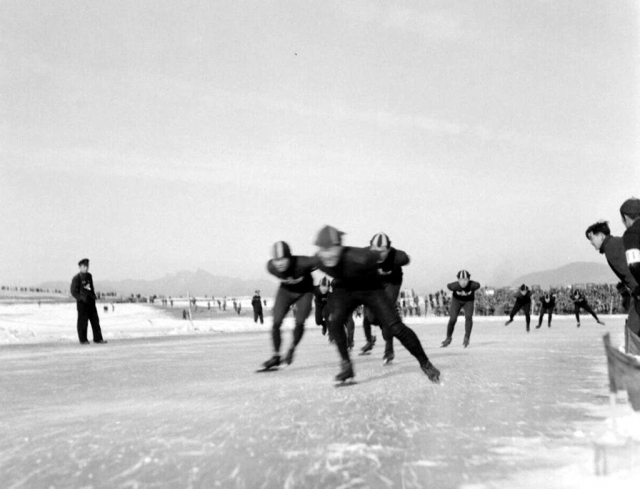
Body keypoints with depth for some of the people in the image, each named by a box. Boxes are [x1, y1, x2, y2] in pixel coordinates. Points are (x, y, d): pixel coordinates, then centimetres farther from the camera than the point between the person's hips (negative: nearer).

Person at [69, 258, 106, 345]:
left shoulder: (89, 276, 12)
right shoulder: (76, 278, -7)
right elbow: (73, 291, -8)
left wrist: (93, 296, 13)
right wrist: (81, 298, -16)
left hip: (91, 302, 6)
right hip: (82, 303, -6)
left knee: (95, 320, 5)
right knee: (83, 321, -1)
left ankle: (98, 338, 9)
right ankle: (83, 340, 8)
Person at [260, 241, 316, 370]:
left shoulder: (301, 263, -39)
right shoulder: (271, 267, -27)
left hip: (305, 291, -2)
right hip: (286, 291, 2)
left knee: (299, 322, -12)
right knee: (276, 323, -8)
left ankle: (292, 349, 18)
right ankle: (276, 356, 10)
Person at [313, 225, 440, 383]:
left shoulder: (356, 257, -41)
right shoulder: (317, 261, -27)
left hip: (371, 289, -3)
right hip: (344, 290, 3)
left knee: (396, 327, -8)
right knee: (335, 321, -25)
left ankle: (425, 363, 14)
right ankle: (346, 366, -7)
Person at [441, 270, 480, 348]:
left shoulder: (473, 285, -35)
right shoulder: (454, 286, -35)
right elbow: (448, 285, -10)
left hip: (468, 301, 0)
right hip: (457, 300, 0)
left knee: (468, 317, -25)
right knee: (452, 319, -13)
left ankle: (467, 337, -18)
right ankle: (448, 338, 8)